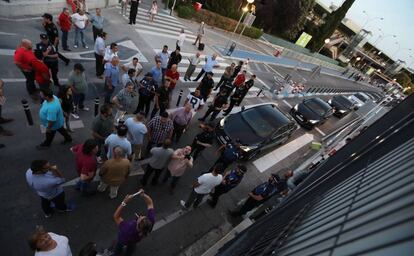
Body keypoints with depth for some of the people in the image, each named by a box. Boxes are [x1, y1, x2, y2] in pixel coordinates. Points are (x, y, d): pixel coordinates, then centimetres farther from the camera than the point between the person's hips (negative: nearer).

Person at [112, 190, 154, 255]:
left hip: (124, 239, -2)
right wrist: (143, 195, -48)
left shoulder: (128, 229, -51)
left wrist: (124, 202, -49)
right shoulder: (150, 222, -43)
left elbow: (116, 216, -41)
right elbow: (150, 204, -33)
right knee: (132, 245, 38)